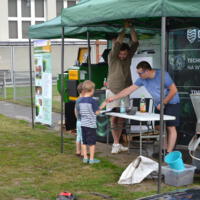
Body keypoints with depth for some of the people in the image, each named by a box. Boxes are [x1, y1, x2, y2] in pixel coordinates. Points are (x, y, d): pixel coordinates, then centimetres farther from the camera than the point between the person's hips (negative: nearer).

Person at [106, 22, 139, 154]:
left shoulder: (128, 57, 5)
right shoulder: (112, 57, -6)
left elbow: (135, 43, -5)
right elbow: (117, 44, -20)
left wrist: (131, 29, -11)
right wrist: (124, 30, -15)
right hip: (113, 91, -4)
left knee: (122, 118, 5)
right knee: (113, 118, -7)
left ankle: (117, 144, 12)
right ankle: (116, 144, -5)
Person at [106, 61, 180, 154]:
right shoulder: (142, 79, -4)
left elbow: (174, 90, -19)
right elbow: (129, 89, -1)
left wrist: (163, 103, -17)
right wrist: (113, 98, -4)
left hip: (171, 103, -6)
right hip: (159, 105, 6)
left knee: (170, 128, -8)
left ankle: (169, 152, -9)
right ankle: (165, 149, 8)